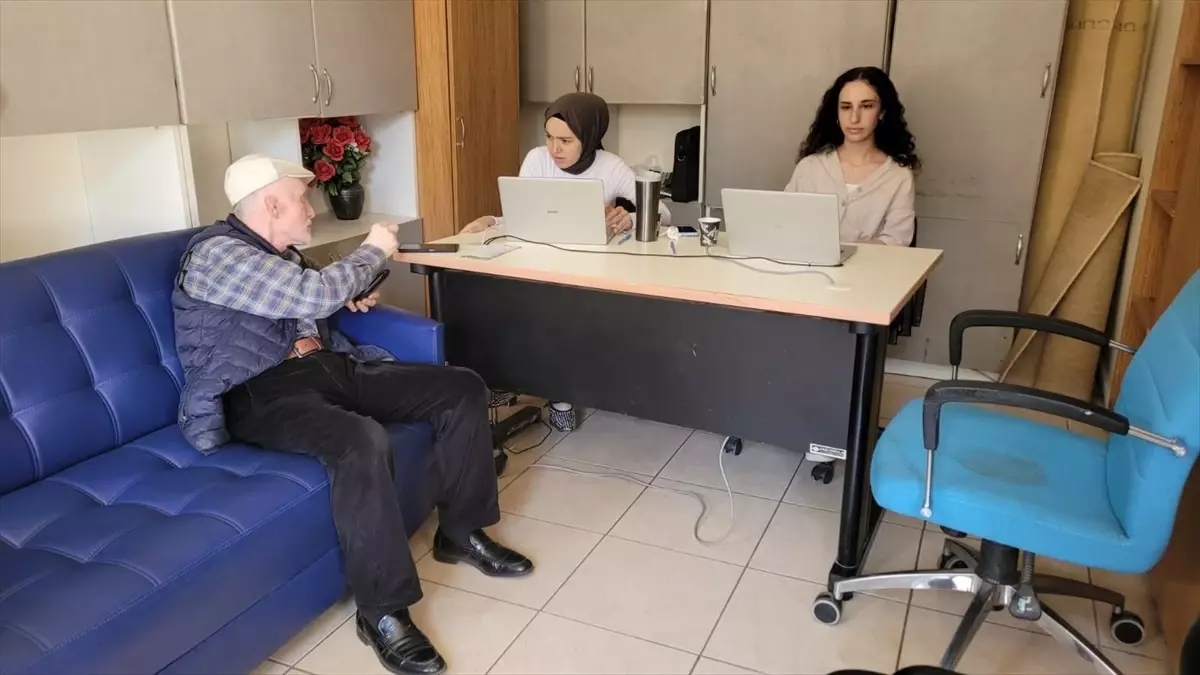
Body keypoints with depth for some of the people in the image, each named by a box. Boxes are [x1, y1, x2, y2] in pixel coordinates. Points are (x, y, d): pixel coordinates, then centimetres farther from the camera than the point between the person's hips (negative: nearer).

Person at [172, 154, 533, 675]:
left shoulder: (279, 250, 17)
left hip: (326, 366, 9)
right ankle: (382, 612, -25)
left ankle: (461, 531, 8)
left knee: (463, 389, -5)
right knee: (361, 442, -41)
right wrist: (374, 251, -8)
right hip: (260, 393, -9)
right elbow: (315, 294, -24)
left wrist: (351, 297, 14)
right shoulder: (217, 254, -13)